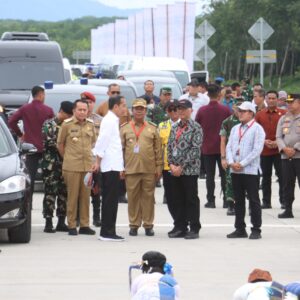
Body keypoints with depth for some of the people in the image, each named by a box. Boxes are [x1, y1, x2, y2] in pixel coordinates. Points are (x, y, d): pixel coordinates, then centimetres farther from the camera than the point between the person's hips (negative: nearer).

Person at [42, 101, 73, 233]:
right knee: (50, 192, -7)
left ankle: (61, 222, 11)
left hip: (65, 164, 6)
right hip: (51, 164, -6)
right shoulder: (49, 124, -2)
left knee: (64, 193, 5)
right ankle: (48, 223, -4)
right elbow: (49, 141, -12)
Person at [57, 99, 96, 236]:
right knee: (72, 196, -2)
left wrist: (87, 155, 13)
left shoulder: (90, 124, 9)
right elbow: (60, 144, 5)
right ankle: (71, 226, 3)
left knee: (85, 196, 5)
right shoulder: (67, 124, -3)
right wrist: (67, 158, 7)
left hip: (88, 166, 4)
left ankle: (84, 225, 11)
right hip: (72, 167, -4)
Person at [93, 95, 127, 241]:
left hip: (113, 166, 10)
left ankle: (107, 232, 12)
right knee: (110, 199, -9)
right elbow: (102, 141, -17)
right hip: (111, 166, -10)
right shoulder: (109, 120, -11)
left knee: (110, 200, 9)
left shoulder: (113, 120, 19)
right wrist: (98, 161, -17)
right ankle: (107, 232, -8)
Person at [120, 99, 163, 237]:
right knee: (133, 197, 2)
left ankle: (148, 225, 10)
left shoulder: (152, 128, 9)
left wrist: (159, 167, 3)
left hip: (149, 170, 0)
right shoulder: (125, 129, 7)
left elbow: (158, 150, 9)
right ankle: (134, 225, 9)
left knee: (148, 197, 3)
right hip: (131, 170, 0)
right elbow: (120, 149, 6)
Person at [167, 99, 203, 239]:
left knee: (191, 200, -2)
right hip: (175, 170, 6)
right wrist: (172, 164, -2)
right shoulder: (175, 128, 14)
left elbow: (195, 149, -13)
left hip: (190, 170, -6)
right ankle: (179, 227, 15)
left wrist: (182, 166, -15)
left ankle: (194, 229, 3)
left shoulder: (196, 127, -6)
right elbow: (170, 147, 13)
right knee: (177, 200, 9)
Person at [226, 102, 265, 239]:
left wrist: (242, 164, -15)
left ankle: (256, 230, 1)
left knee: (254, 201, -2)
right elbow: (229, 147, 11)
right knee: (238, 200, 10)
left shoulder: (257, 129, -5)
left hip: (250, 170, -6)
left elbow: (257, 150, -13)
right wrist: (231, 162, -6)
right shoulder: (235, 129, 15)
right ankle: (240, 229, 17)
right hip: (235, 171, 6)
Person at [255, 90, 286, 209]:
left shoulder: (283, 114, -1)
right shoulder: (259, 115, 6)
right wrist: (264, 141, -9)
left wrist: (278, 142, -12)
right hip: (264, 150, 2)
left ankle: (284, 200, 4)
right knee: (266, 177, 7)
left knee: (282, 176, -2)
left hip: (279, 150, -2)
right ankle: (266, 201, 12)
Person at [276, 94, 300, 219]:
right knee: (287, 185, 6)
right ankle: (288, 210, 11)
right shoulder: (283, 119, 14)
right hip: (285, 157, 5)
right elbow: (279, 137, 9)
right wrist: (284, 148, -8)